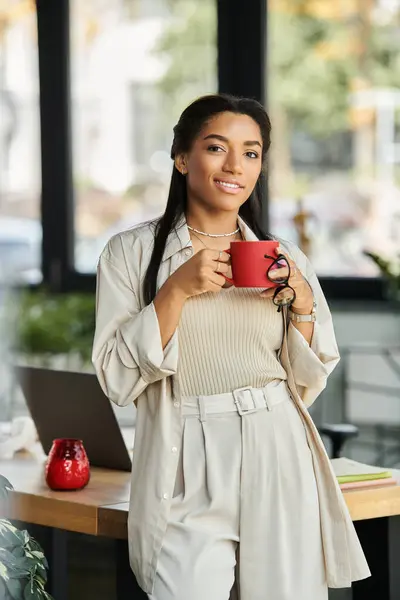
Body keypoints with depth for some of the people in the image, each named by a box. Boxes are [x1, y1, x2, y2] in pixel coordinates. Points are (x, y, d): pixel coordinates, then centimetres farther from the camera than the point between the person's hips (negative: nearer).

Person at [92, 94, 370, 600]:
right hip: (189, 476, -3)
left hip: (279, 466, 3)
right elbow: (118, 379, -5)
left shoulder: (283, 257, 10)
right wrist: (178, 290, -13)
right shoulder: (133, 252, 2)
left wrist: (302, 305, -5)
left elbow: (309, 384, 12)